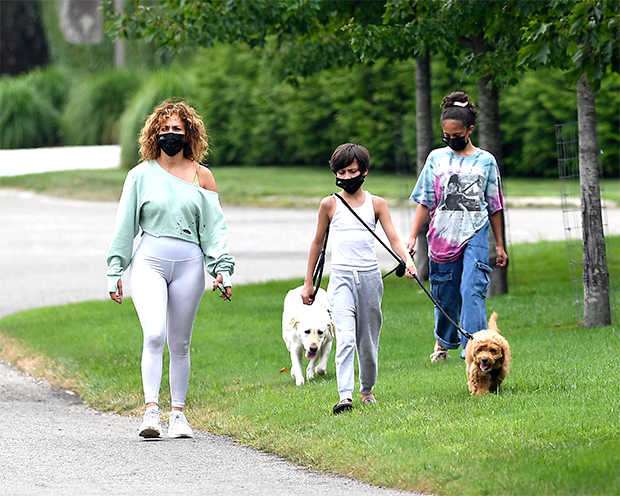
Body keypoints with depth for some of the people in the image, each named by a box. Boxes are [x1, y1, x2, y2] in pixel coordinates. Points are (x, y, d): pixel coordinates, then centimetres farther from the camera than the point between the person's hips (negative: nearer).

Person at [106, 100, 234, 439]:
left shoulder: (201, 176, 9)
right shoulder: (141, 174, 6)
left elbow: (215, 227, 10)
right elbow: (124, 226, 9)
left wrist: (222, 269, 0)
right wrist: (115, 271, 7)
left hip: (189, 264, 2)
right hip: (149, 262, -2)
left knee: (180, 343, 6)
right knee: (154, 334, -20)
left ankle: (178, 413, 15)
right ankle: (151, 410, -23)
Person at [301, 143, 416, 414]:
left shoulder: (376, 204, 6)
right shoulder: (330, 205, 5)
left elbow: (394, 239, 0)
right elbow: (318, 242, 14)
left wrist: (407, 260, -21)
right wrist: (308, 283, 16)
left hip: (370, 277, 2)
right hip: (341, 277, -2)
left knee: (368, 340, 9)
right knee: (345, 338, -18)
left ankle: (367, 390, 30)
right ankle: (345, 396, -26)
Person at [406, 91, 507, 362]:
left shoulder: (486, 161, 6)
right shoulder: (437, 158, 8)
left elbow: (494, 206, 10)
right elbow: (425, 201, 8)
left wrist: (500, 245, 12)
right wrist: (412, 237, 1)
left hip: (475, 234, -2)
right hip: (442, 235, 2)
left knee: (472, 289, -16)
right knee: (444, 293, 8)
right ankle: (444, 340, 33)